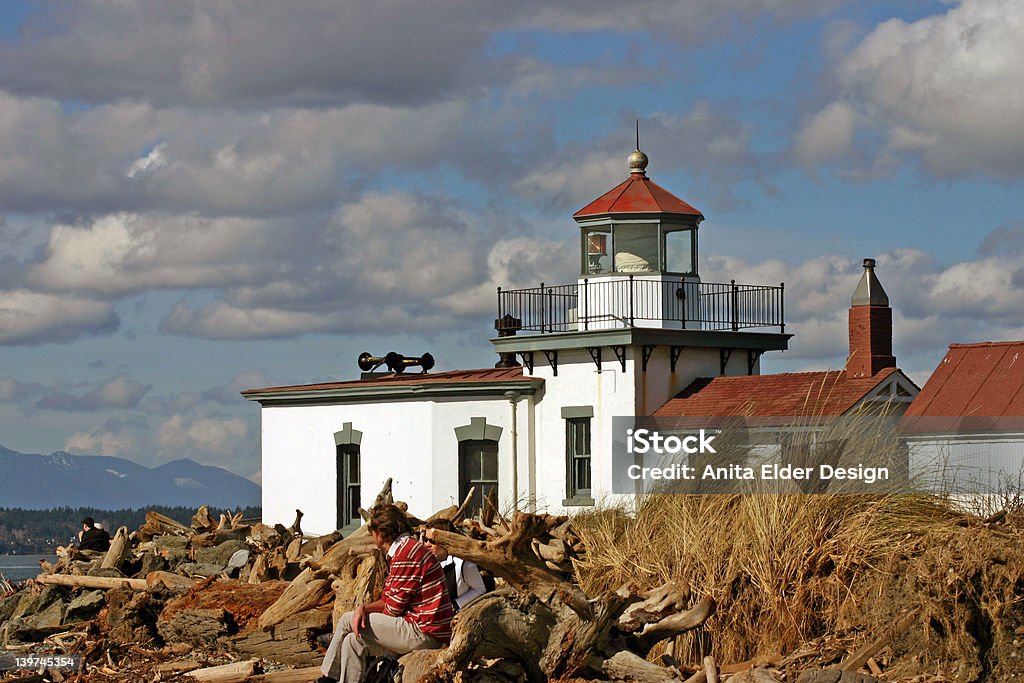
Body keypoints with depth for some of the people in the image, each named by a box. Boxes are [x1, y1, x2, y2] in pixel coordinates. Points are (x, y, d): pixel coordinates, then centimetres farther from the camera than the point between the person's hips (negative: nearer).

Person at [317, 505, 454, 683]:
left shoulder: (406, 553, -15)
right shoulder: (404, 550, 20)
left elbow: (394, 607, -13)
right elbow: (388, 601, 17)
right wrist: (364, 608, -2)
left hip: (424, 633, -10)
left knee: (348, 620, -2)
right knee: (353, 641, 11)